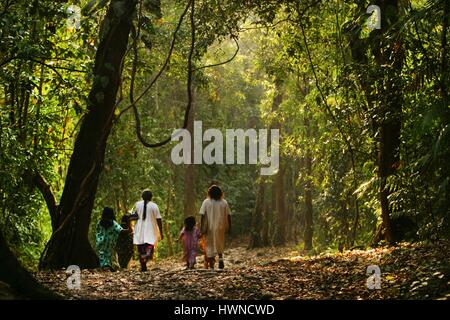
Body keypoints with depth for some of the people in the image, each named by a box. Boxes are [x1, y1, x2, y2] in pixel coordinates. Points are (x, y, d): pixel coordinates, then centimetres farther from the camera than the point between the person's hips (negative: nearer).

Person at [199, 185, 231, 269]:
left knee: (210, 246, 7)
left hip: (209, 228, -2)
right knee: (220, 244, 21)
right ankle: (220, 257, -3)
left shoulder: (206, 202, -4)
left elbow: (203, 215, -9)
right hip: (220, 227, 2)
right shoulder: (224, 202, 1)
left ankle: (211, 265, 4)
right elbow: (228, 215, 1)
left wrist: (202, 228, -7)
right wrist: (229, 227, 9)